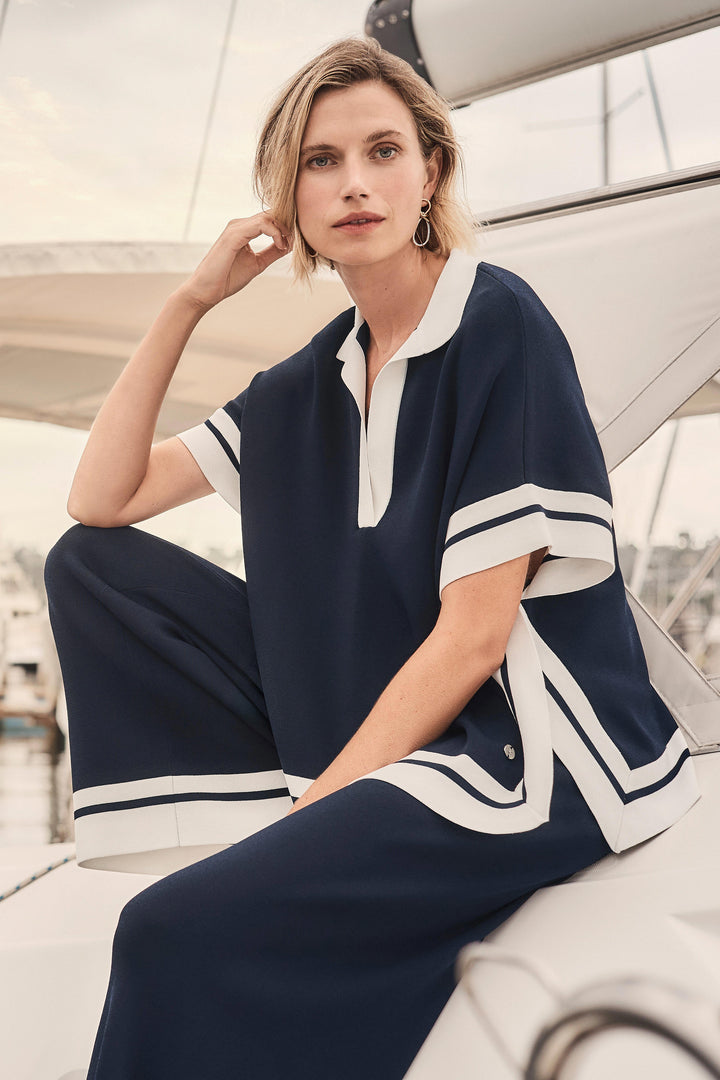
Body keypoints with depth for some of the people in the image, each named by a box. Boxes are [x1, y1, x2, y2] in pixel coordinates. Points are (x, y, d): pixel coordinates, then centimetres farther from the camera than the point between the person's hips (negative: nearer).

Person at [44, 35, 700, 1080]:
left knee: (179, 932, -27)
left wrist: (316, 806, -13)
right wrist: (189, 300, -1)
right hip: (377, 708, 8)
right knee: (89, 566, 3)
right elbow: (101, 500, 6)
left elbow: (474, 637, -16)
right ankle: (278, 837, -2)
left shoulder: (500, 325, -13)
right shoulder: (315, 381, 9)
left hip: (526, 748, -8)